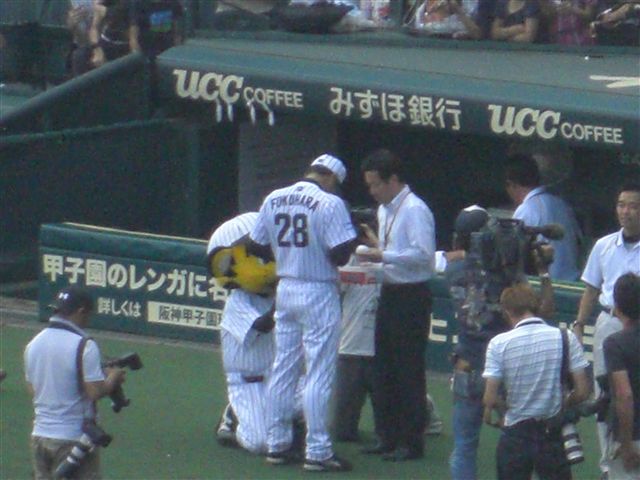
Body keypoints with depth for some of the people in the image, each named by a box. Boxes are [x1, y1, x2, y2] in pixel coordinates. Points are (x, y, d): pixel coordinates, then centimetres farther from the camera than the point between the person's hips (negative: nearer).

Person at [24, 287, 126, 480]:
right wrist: (113, 378, 2)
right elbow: (96, 391, -19)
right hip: (74, 438, -7)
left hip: (40, 435, 7)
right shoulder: (84, 345, -16)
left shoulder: (33, 344, 8)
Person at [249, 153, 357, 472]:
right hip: (319, 294, -6)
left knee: (284, 369, 13)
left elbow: (257, 246, 11)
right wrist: (352, 240, 3)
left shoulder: (273, 199, 6)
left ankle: (277, 445, 17)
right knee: (319, 373, -3)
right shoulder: (329, 203, -13)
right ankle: (317, 452, -4)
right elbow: (341, 254, -17)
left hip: (285, 289, 6)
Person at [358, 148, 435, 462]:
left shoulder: (415, 210, -15)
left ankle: (411, 441, 3)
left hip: (411, 297, -10)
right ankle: (387, 437, 24)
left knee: (409, 371, -3)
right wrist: (376, 248, 4)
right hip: (389, 293, 10)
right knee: (383, 368, 14)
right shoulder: (384, 210, 13)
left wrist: (383, 255, -23)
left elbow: (423, 254, -23)